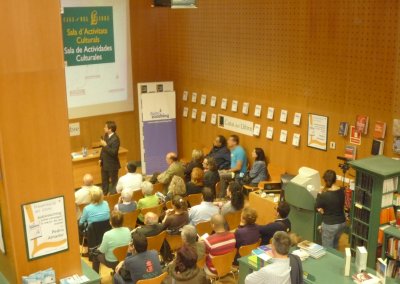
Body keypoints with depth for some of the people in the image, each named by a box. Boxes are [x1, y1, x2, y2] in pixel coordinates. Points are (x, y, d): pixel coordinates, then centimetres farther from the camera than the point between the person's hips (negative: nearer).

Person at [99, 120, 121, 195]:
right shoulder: (106, 135, 2)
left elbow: (114, 152, -29)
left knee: (114, 182, 8)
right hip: (104, 163, 9)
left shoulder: (115, 139, -24)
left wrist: (105, 145, -29)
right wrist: (101, 158, 10)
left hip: (112, 165, -9)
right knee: (104, 181, 22)